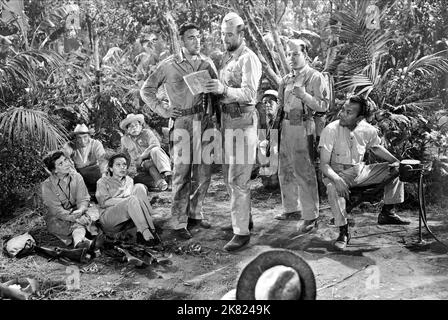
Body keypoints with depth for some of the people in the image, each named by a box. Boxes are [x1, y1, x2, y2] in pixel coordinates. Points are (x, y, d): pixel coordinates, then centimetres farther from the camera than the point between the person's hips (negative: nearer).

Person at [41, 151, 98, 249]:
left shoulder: (76, 177, -2)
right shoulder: (47, 185, -13)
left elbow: (83, 199, -7)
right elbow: (57, 210, -19)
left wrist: (80, 211, -31)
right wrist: (75, 217, -32)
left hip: (76, 211, 3)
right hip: (57, 218, -3)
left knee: (92, 215, -29)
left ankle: (79, 241, -50)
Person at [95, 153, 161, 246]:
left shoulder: (129, 180, 26)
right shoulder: (103, 182, 11)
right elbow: (103, 202, -5)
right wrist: (127, 200, -14)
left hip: (129, 218, 5)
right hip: (108, 219, -4)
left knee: (139, 187, -17)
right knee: (132, 200, -31)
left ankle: (140, 232, -32)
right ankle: (146, 234, -45)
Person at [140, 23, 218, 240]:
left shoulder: (207, 64, 12)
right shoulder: (169, 65, 2)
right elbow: (146, 90, 7)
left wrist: (214, 113, 4)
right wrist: (161, 110, -3)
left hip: (206, 122, 4)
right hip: (182, 123, -4)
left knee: (203, 173, 9)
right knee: (182, 173, -4)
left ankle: (195, 214, 25)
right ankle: (178, 222, 3)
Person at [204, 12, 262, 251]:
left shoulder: (248, 59, -12)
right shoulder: (226, 57, 14)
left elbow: (248, 94, -23)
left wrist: (223, 89, -36)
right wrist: (214, 89, 0)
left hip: (243, 121, -9)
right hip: (226, 118, 9)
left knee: (238, 178, -8)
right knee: (228, 174, 16)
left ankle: (242, 232, -2)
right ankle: (243, 217, 32)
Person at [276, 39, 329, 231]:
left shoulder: (315, 77, -5)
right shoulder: (287, 79, 16)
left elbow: (323, 105, -12)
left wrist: (304, 95, -23)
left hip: (303, 127, -8)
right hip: (286, 126, 8)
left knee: (304, 172, -7)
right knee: (285, 170, 14)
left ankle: (311, 217, 1)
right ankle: (291, 207, 31)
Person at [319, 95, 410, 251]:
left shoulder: (368, 130, -8)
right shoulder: (330, 130, -21)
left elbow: (376, 147, 16)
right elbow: (324, 164, -22)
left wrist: (396, 161, 2)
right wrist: (337, 180, -40)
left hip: (361, 171, 5)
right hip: (338, 173, -5)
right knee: (333, 188, -37)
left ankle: (387, 213, 8)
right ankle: (343, 232, -22)